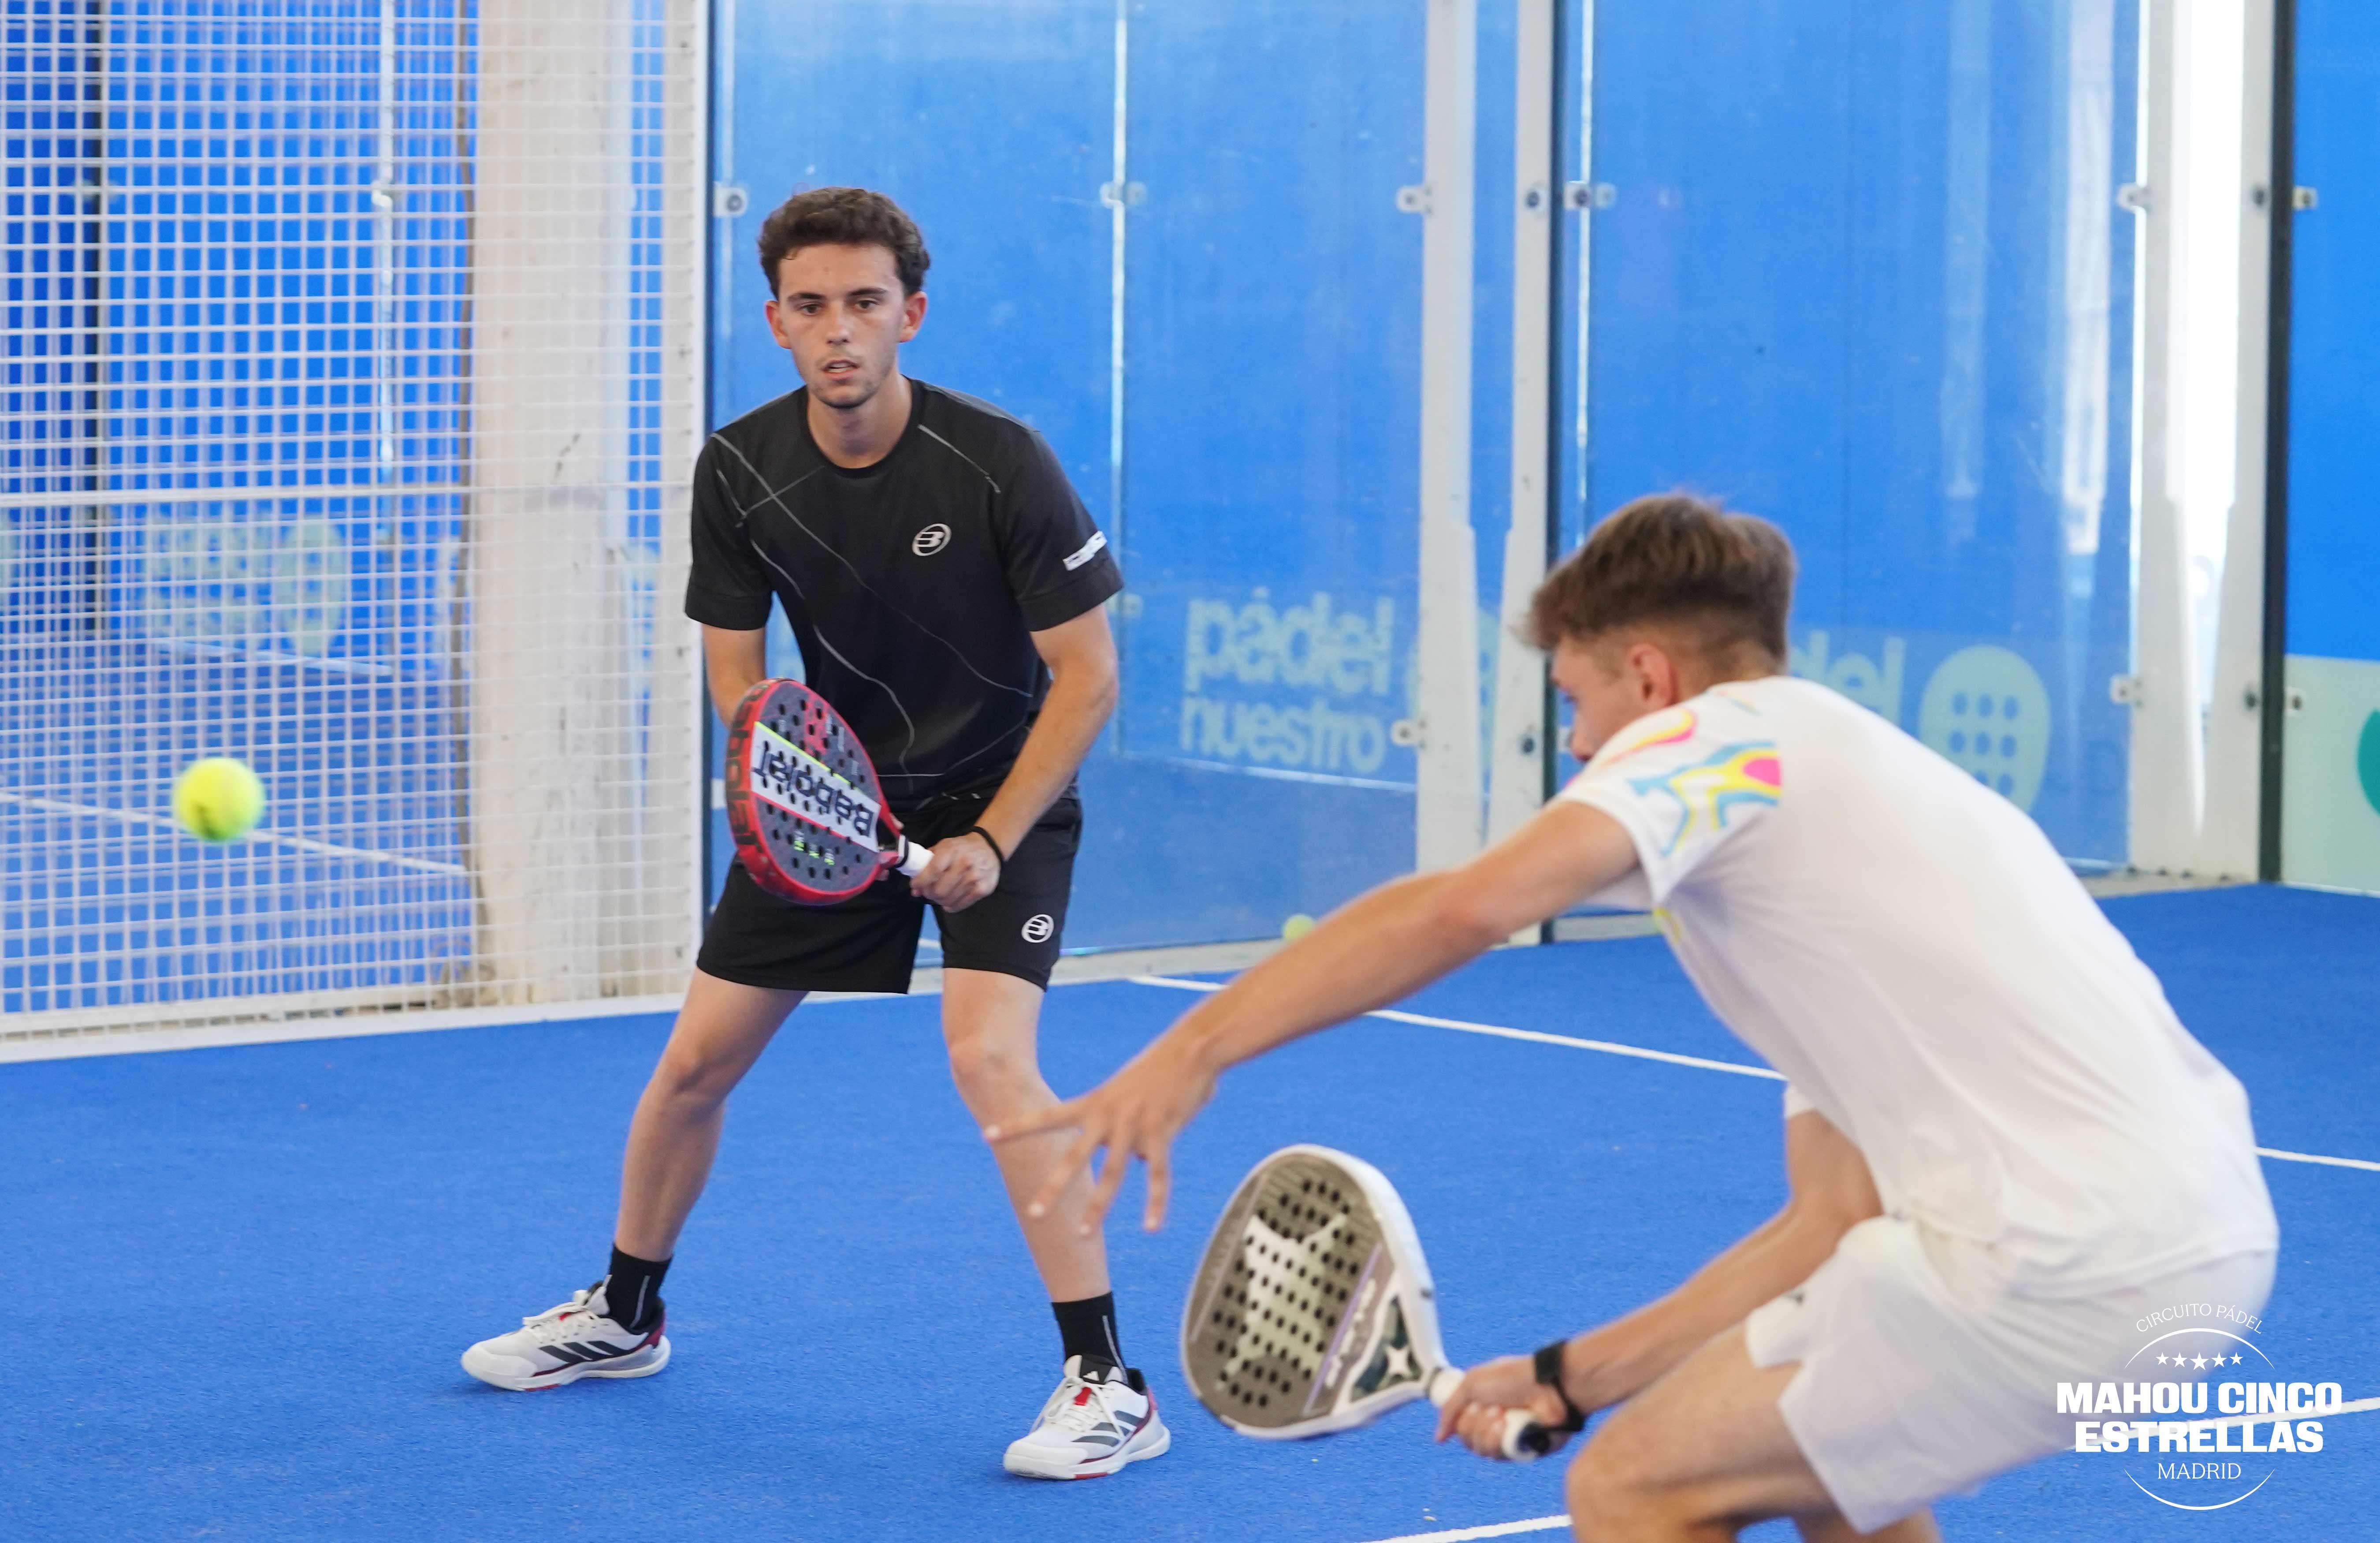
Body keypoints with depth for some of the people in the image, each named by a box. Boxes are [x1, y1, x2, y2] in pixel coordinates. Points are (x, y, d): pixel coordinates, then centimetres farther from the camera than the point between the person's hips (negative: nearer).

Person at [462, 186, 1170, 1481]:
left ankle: (1108, 1384, -19)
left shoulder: (999, 463, -22)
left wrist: (993, 840, -23)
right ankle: (624, 1315, 33)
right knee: (695, 1060, 7)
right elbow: (735, 669, -1)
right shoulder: (739, 471, -10)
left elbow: (1088, 670, -16)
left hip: (1002, 798, -5)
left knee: (987, 1056, -26)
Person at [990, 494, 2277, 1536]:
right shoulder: (1843, 786, 28)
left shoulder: (1724, 732, 2)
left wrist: (1191, 1050, -14)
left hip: (2071, 1258, -9)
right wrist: (1573, 1376, 22)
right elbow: (1839, 1219, 23)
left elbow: (1470, 905, -18)